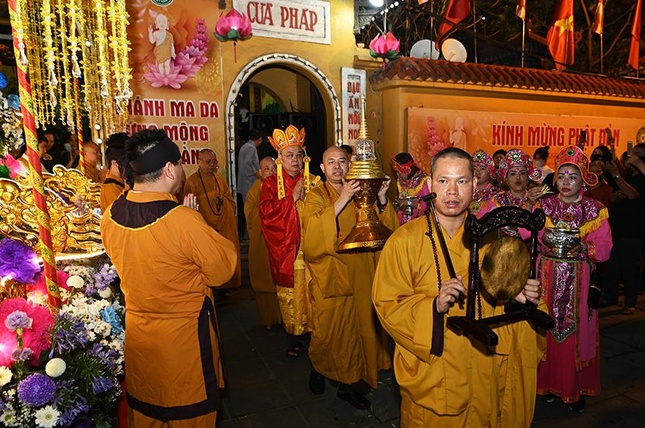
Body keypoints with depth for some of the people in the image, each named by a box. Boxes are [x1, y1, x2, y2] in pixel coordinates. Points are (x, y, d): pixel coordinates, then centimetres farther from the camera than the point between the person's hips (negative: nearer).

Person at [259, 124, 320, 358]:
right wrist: (292, 197, -12)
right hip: (286, 250, -1)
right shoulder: (271, 183, 3)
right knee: (290, 294, 7)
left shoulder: (314, 181, 7)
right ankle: (294, 336, 22)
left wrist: (308, 197, -12)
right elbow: (267, 212, -12)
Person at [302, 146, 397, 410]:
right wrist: (340, 202, -27)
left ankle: (349, 383, 25)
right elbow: (312, 232, -20)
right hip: (330, 275, -3)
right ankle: (318, 367, 35)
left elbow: (387, 229, 1)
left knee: (359, 327, 7)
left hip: (360, 274, 3)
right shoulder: (316, 196, -2)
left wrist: (382, 199, -13)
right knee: (330, 328, 5)